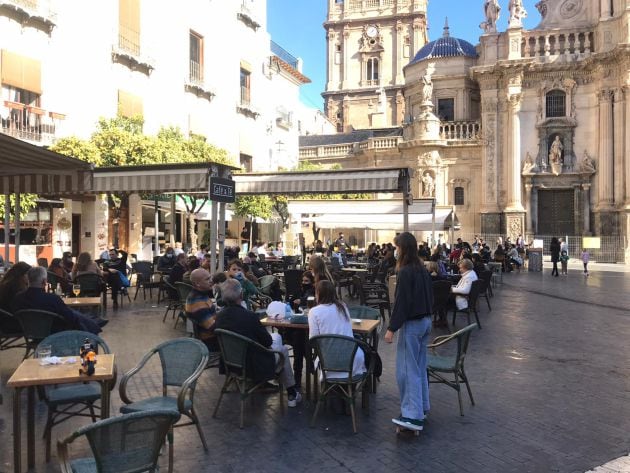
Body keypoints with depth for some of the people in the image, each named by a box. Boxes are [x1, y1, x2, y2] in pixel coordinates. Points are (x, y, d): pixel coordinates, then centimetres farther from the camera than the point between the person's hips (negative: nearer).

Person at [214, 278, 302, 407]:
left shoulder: (219, 317, -9)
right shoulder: (249, 316, -29)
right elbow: (267, 341, -15)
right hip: (255, 367, -7)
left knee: (276, 336, 26)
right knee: (283, 350, 22)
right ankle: (291, 394, 30)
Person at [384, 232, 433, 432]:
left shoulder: (405, 272, -18)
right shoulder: (422, 269, 8)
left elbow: (401, 302, -20)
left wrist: (392, 328, -16)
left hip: (411, 324, -9)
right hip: (426, 321, 9)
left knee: (407, 369, -3)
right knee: (419, 366, 18)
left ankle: (413, 416, -1)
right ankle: (422, 407, 27)